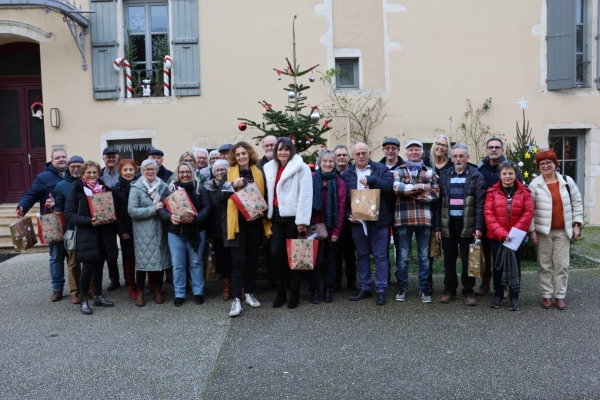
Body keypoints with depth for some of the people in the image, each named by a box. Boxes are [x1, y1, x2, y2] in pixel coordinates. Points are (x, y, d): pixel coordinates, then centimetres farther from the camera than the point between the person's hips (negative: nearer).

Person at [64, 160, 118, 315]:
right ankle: (83, 300, 10)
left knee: (99, 266, 12)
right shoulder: (77, 189, -5)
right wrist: (89, 221, -21)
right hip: (86, 234, -4)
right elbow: (69, 214, -10)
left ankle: (98, 296, 25)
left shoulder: (104, 188, 9)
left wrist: (111, 218, -6)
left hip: (104, 233, 4)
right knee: (87, 268, -4)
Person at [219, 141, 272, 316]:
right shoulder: (230, 172, 1)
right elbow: (219, 196, -5)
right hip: (237, 222, -3)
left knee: (252, 258, 11)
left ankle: (249, 293, 24)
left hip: (255, 221, 3)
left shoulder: (258, 173, 8)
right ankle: (236, 299, -2)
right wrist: (233, 186, -19)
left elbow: (264, 196, 14)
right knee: (238, 260, -5)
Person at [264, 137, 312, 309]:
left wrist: (302, 220, -16)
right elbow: (269, 192, 16)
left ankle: (295, 293, 15)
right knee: (275, 253, 1)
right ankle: (280, 292, 15)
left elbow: (305, 194, -11)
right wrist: (268, 213, 8)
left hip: (293, 216, -5)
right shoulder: (270, 168, 14)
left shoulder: (301, 167, -4)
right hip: (277, 216, 5)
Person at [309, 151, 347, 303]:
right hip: (315, 226, -1)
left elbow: (341, 207, -4)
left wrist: (337, 231, -9)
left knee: (330, 259, 11)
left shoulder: (339, 182, -1)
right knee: (315, 259, 5)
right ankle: (315, 289, 17)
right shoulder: (311, 178, -3)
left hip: (332, 228, 1)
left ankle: (328, 289, 24)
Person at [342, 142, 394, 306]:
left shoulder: (381, 169, 2)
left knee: (380, 256, 1)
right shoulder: (347, 174, 8)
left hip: (379, 220, -2)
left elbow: (390, 187, -13)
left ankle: (381, 290, 8)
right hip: (357, 221, 3)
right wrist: (348, 215, -5)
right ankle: (364, 288, 22)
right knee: (362, 255, 11)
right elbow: (343, 199, 8)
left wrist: (371, 179, -21)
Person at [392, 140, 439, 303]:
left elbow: (435, 193, 1)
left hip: (424, 218, 1)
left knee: (424, 256, 8)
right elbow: (397, 188, -12)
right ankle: (402, 288, 17)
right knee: (403, 256, 5)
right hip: (403, 218, -1)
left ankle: (424, 289, 18)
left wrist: (420, 195, -12)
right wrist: (420, 187, -12)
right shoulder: (398, 171, 7)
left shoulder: (430, 172, 11)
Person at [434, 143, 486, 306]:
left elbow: (480, 204, -5)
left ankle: (468, 291, 19)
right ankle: (450, 290, 22)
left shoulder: (476, 176, 0)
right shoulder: (444, 176, 7)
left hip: (467, 224, -2)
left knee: (468, 260, 6)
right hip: (448, 223, 3)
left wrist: (478, 227, -12)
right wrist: (437, 227, 0)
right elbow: (438, 203, 4)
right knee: (449, 259, 10)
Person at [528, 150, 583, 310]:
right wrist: (532, 230, -9)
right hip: (543, 231, -1)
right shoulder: (534, 184, -5)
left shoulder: (567, 181, 1)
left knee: (562, 265, 6)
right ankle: (546, 295, 17)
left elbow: (577, 203, 7)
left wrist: (576, 224, 2)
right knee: (544, 265, 6)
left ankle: (560, 296, 17)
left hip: (563, 231, 2)